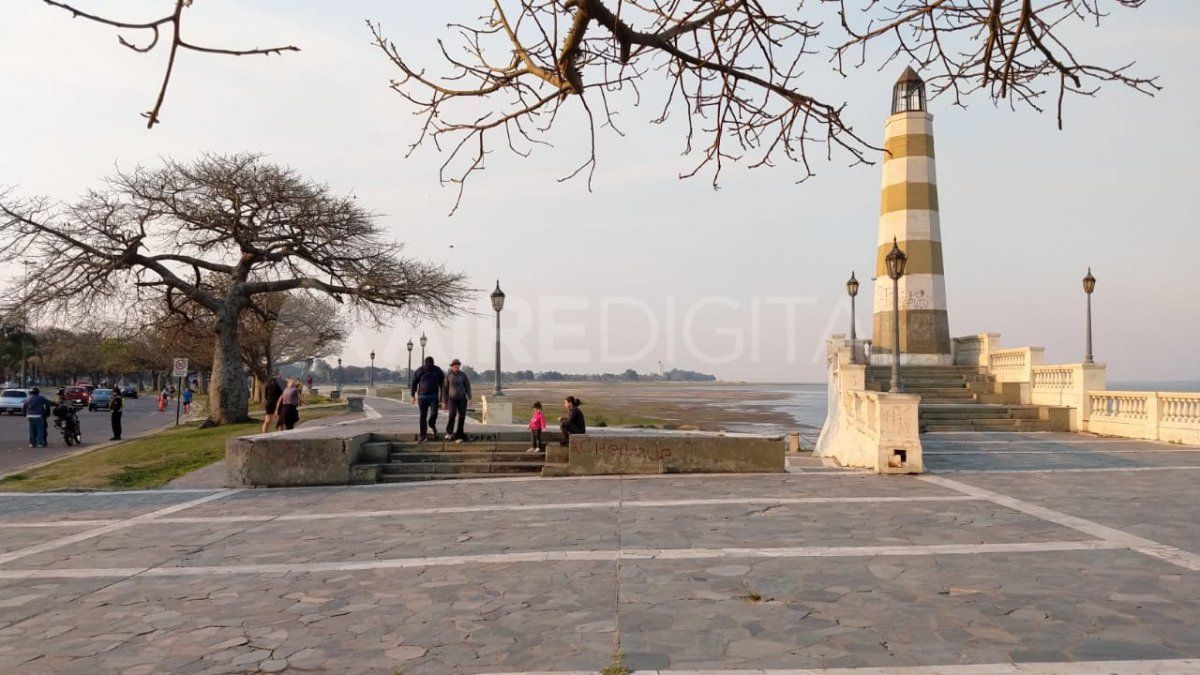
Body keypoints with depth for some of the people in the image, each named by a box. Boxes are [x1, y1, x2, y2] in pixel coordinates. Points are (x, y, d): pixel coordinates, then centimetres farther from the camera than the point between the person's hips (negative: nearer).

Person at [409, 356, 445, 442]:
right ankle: (423, 435, 9)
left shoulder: (437, 371, 3)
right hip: (422, 396, 0)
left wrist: (442, 395, 11)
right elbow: (413, 383, 4)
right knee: (423, 416, 2)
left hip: (434, 396, 0)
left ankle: (432, 425, 20)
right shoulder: (420, 371, -2)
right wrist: (413, 395, 2)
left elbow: (442, 383, 12)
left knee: (434, 414, -13)